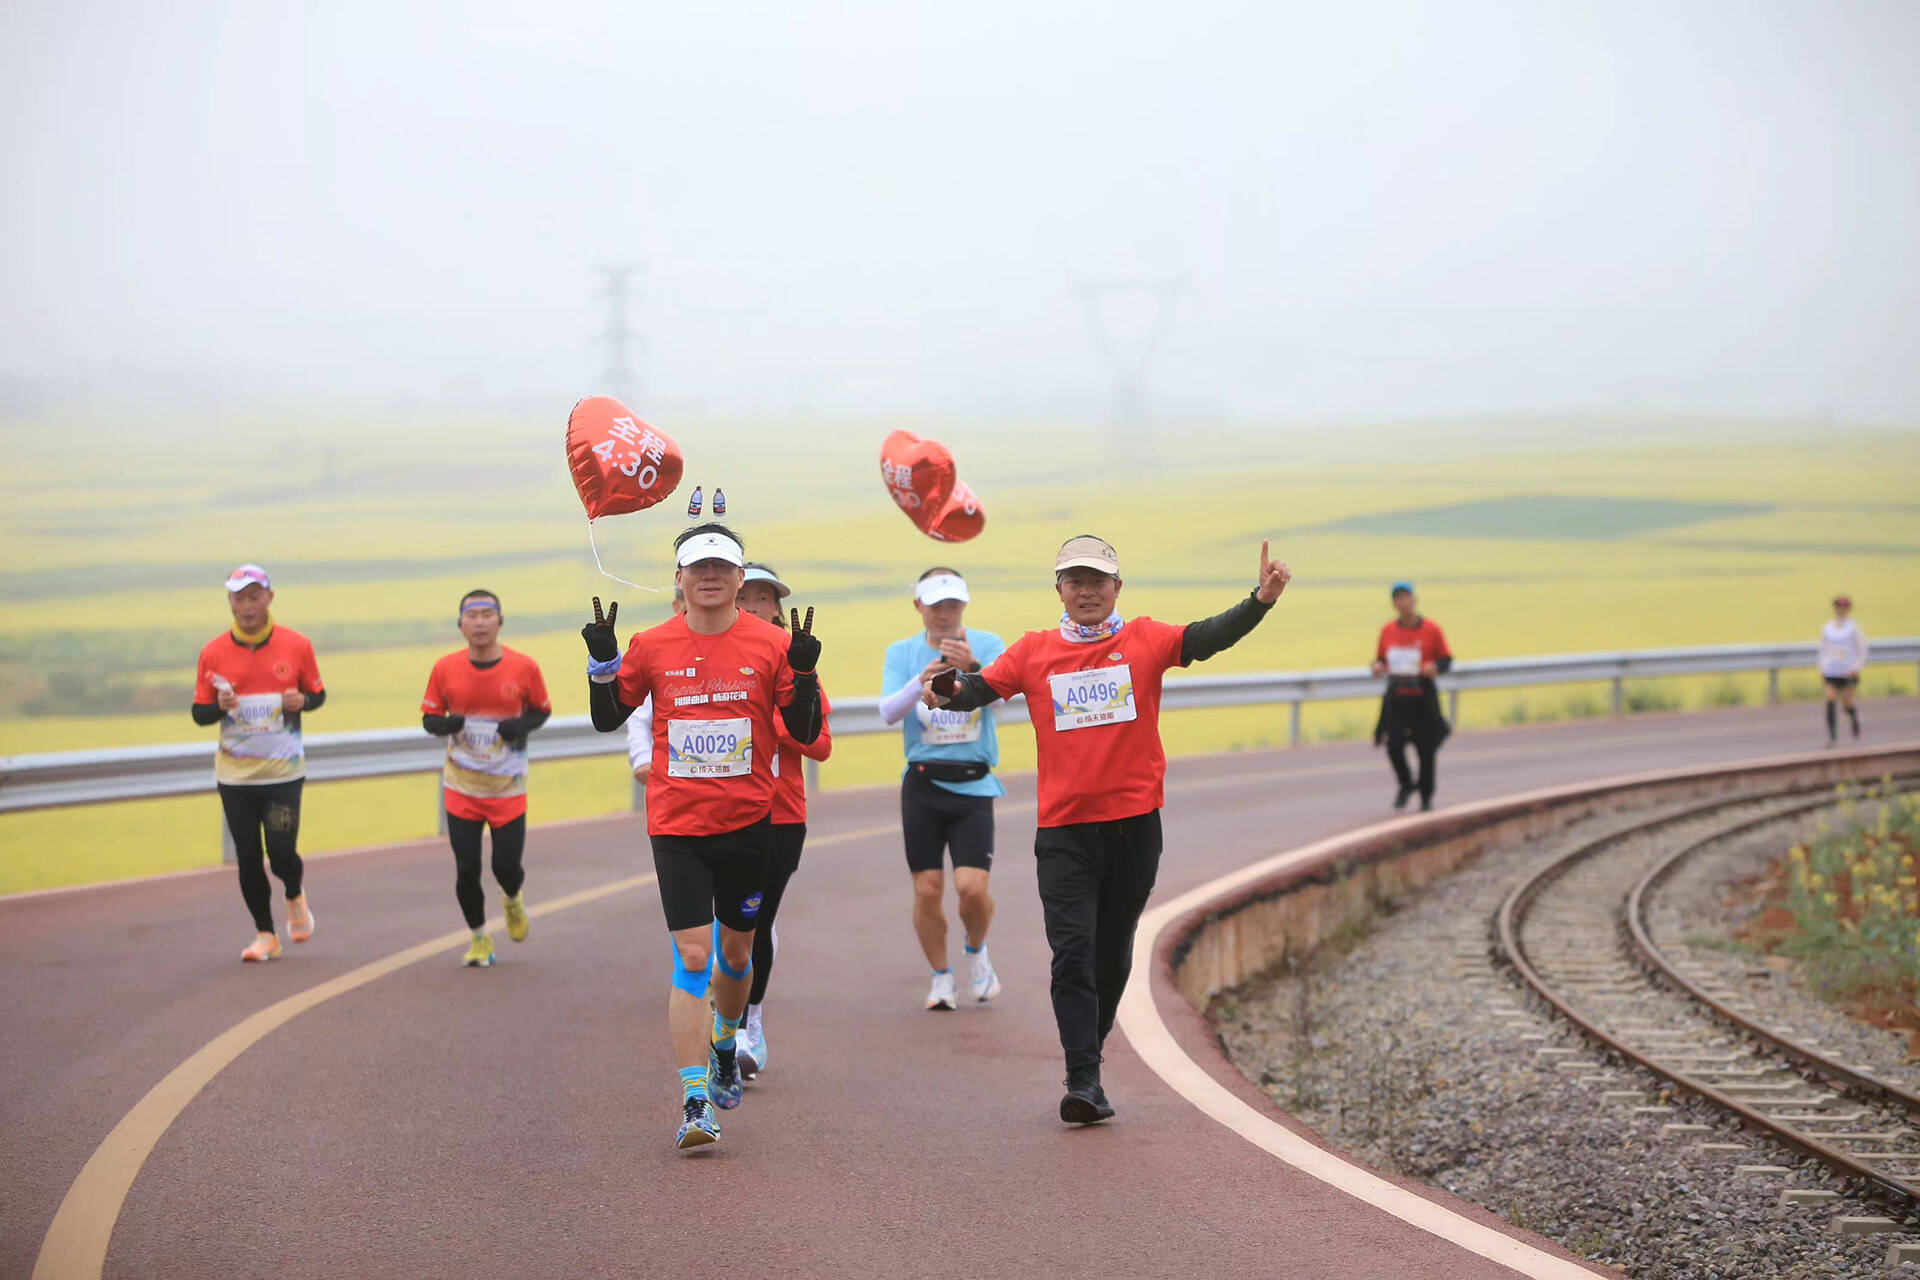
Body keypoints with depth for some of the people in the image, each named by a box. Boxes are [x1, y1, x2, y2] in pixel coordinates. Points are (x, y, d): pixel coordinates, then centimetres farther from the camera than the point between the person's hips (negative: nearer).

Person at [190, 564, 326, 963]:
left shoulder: (297, 645, -2)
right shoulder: (213, 653, 0)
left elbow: (317, 694, 9)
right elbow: (199, 713, 5)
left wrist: (302, 701, -14)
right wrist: (220, 706, -17)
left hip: (283, 770, -2)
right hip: (234, 775, 2)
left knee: (282, 852, -8)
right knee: (248, 858, 2)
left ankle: (296, 896, 26)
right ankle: (265, 935, 19)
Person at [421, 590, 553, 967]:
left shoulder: (524, 668, -9)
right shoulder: (446, 669, -6)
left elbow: (542, 710, 4)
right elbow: (429, 717, 3)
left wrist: (522, 726, -17)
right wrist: (444, 724, -21)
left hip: (508, 788, -1)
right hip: (461, 787, 1)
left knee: (506, 866, -2)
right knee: (466, 869, -1)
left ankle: (514, 901, 36)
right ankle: (479, 938, 22)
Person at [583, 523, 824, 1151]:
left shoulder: (771, 644, -2)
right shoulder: (653, 646, -1)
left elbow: (804, 732, 0)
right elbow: (608, 719, 9)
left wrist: (803, 673, -16)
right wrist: (603, 662, -8)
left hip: (749, 822, 1)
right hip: (677, 825, -1)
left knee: (736, 950, 16)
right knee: (692, 957, -10)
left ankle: (724, 1044, 46)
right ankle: (695, 1101, -12)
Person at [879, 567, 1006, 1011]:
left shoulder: (988, 645, 0)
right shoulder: (902, 652, 4)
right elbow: (888, 712, -10)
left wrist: (973, 668, -39)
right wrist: (923, 679, -28)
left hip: (973, 785, -1)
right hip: (923, 784, 1)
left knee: (972, 887, -12)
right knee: (927, 890, -1)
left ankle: (977, 952, 19)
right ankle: (940, 977, 19)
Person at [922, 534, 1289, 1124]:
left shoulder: (1144, 641, 3)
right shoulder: (1034, 651, 5)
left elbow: (1206, 638, -10)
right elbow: (982, 687, -3)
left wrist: (1259, 602, -27)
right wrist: (951, 690, -26)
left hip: (1134, 824, 1)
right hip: (1064, 827, -1)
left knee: (1113, 954, 12)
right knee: (1073, 952, -10)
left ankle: (1090, 1051, 30)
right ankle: (1083, 1081, -13)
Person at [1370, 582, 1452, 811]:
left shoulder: (1431, 629, -2)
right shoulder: (1388, 630, 6)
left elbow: (1446, 660, 3)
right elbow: (1380, 657, 17)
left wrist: (1436, 667, -18)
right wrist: (1378, 666, -5)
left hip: (1423, 697, -2)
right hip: (1396, 697, 2)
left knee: (1426, 750, 2)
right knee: (1393, 745, -10)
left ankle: (1426, 795, 20)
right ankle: (1406, 784, 18)